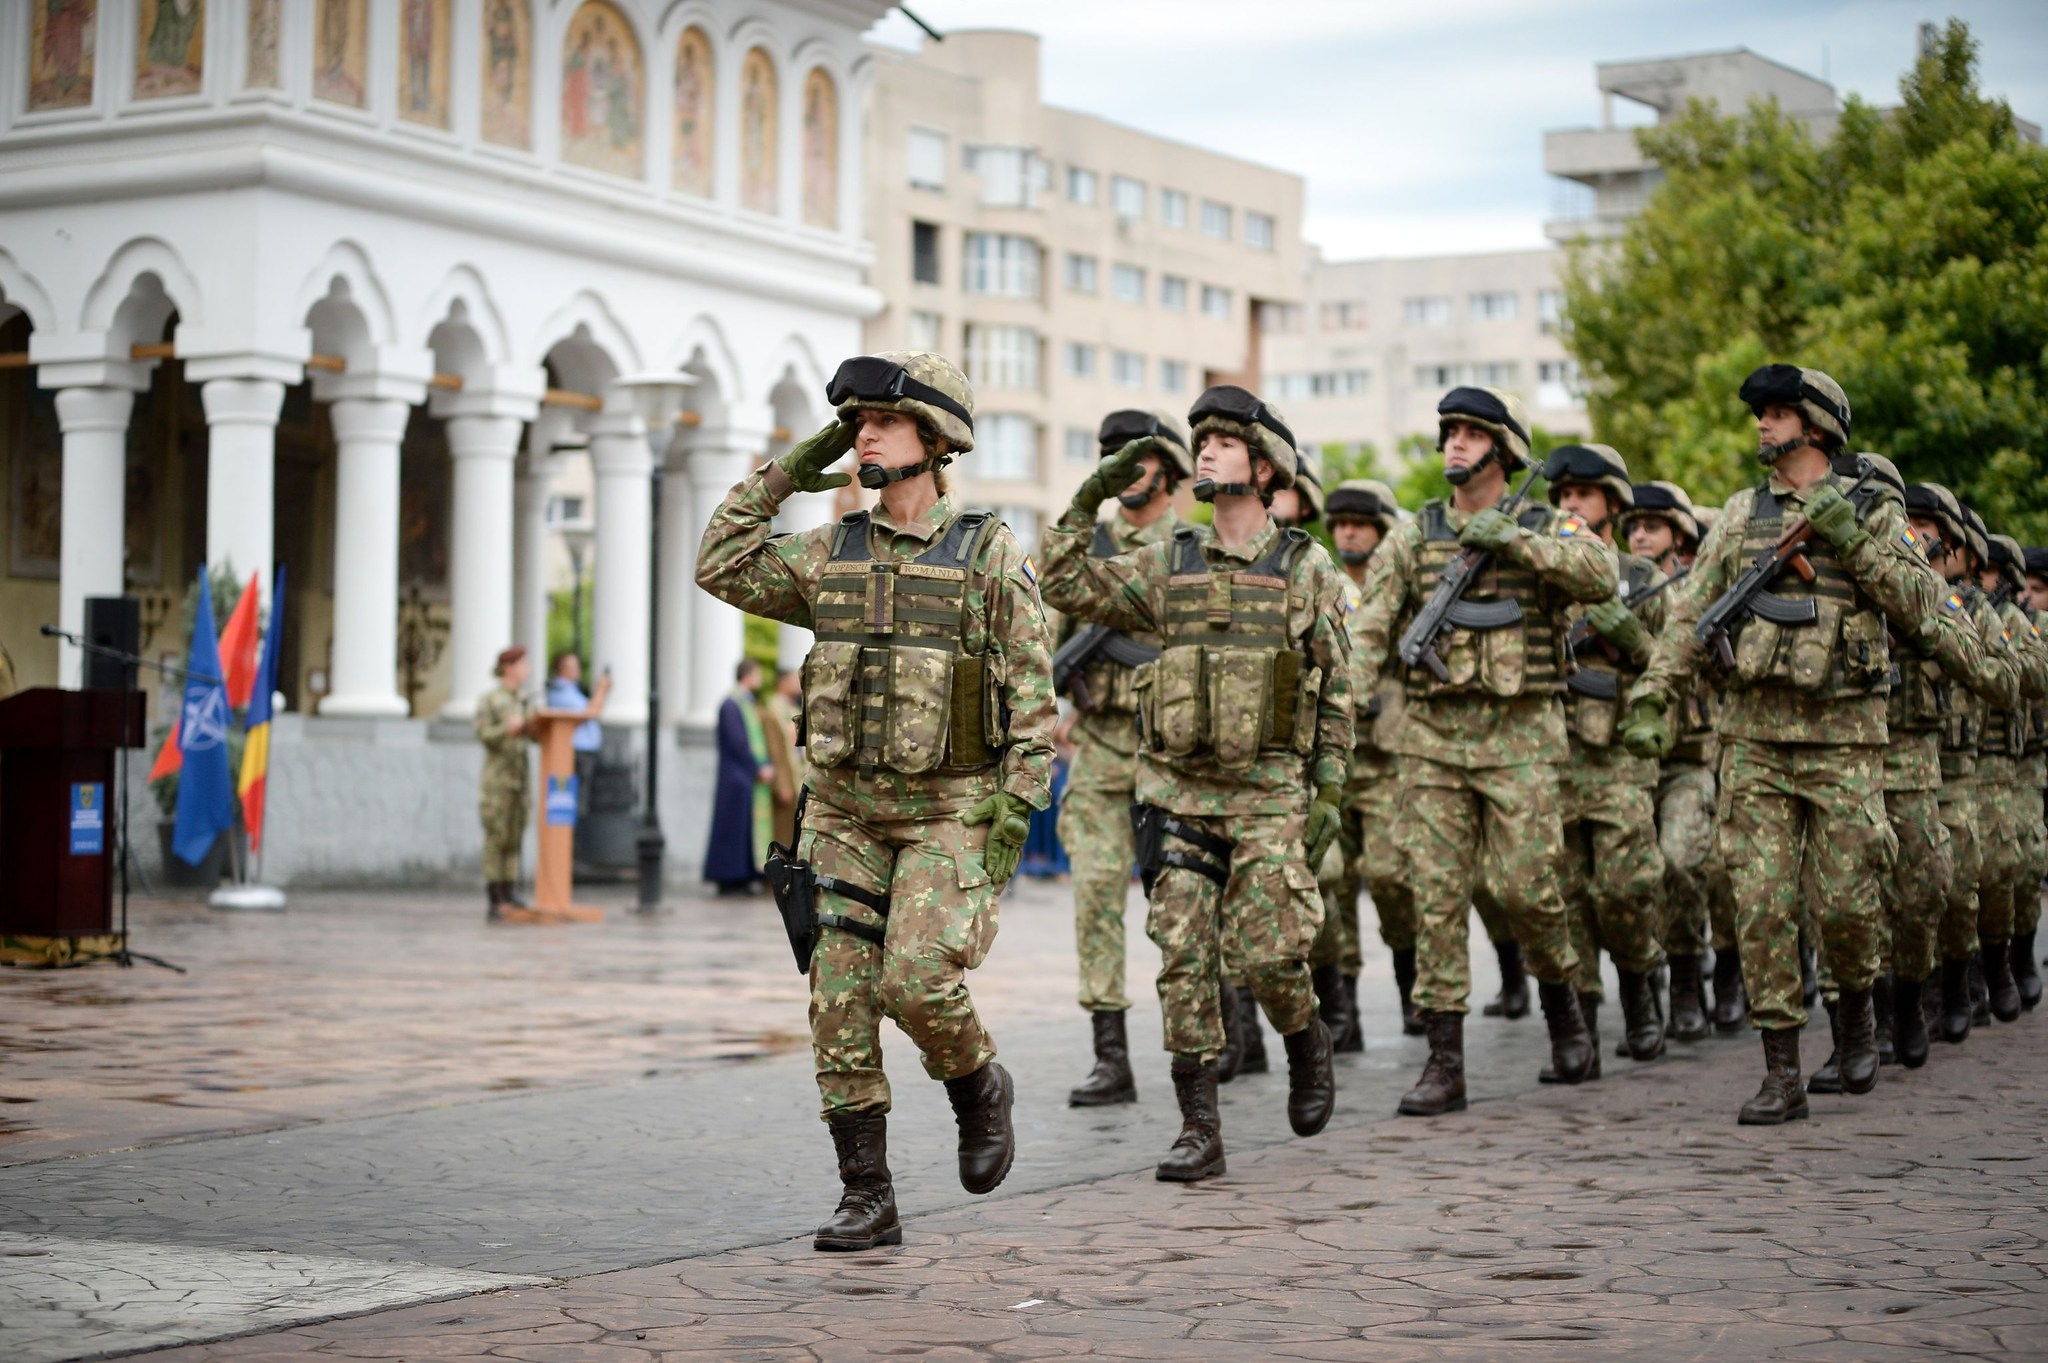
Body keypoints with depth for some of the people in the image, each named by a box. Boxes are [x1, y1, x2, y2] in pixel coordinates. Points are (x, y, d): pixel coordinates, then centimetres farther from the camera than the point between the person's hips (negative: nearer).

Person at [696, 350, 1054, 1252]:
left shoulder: (990, 555, -4)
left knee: (916, 980, -19)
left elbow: (1033, 695, -5)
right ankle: (867, 1201, 7)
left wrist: (1015, 810, -13)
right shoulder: (831, 554, 8)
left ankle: (979, 1086, 13)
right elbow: (722, 567, 7)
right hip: (845, 809, 4)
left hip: (950, 809, -4)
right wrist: (786, 472, 4)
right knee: (840, 1005, -1)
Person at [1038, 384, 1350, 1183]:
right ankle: (1199, 1131, 3)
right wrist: (1091, 497, -1)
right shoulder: (1168, 567, 9)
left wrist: (1331, 794, -2)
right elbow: (1064, 586, 6)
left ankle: (1307, 1046, 25)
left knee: (1268, 954, -8)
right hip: (1177, 788, 3)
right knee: (1183, 959, -2)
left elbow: (1337, 690, 3)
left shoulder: (1306, 569, 2)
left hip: (1268, 793, -3)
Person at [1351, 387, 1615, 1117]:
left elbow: (1601, 575, -17)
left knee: (1523, 885, -6)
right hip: (1432, 735, 2)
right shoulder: (1414, 536, 10)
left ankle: (1561, 1001, 24)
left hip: (1520, 737, -2)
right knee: (1436, 896, -1)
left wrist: (1513, 538, -19)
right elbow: (1370, 625, 2)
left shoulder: (1544, 529, 4)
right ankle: (1444, 1063, 2)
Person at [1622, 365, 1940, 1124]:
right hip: (1755, 734, 2)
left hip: (1843, 736, -2)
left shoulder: (1870, 511, 5)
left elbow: (1918, 605, -4)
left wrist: (1851, 540, -14)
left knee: (1845, 901, -2)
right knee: (1761, 905, -3)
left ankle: (1856, 1010, 29)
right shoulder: (1741, 515, 11)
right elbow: (1691, 614, 8)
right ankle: (1782, 1075, 2)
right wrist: (1652, 702, -2)